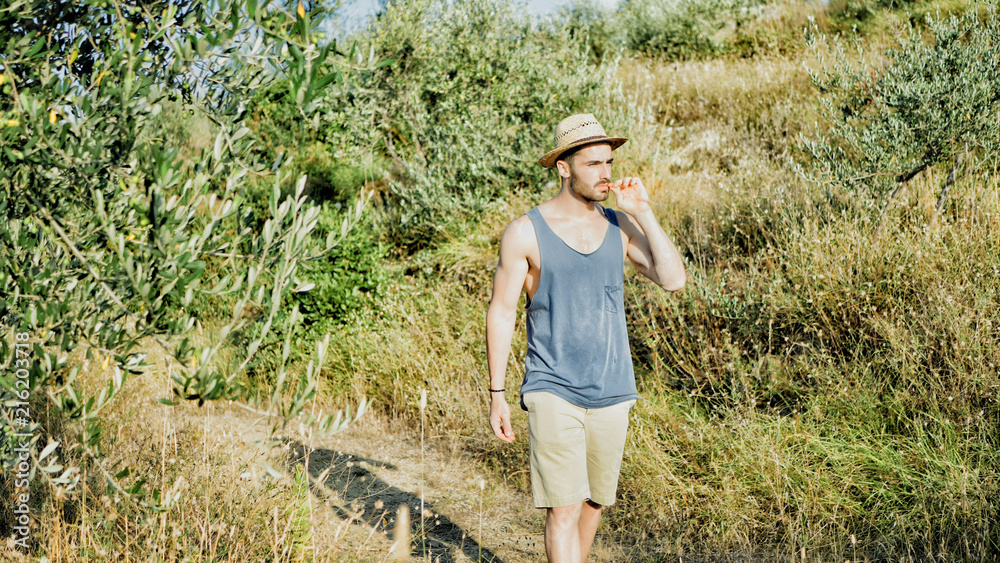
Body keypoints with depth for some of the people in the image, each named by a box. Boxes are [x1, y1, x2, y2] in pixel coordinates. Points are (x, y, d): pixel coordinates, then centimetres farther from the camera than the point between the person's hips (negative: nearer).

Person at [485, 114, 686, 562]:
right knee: (564, 508, -11)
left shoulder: (622, 228, 6)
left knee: (593, 503, 15)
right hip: (553, 393, -4)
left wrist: (643, 212, -10)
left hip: (612, 392, 4)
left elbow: (673, 279, -6)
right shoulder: (525, 232, -5)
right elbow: (500, 312, -2)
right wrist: (496, 395, -4)